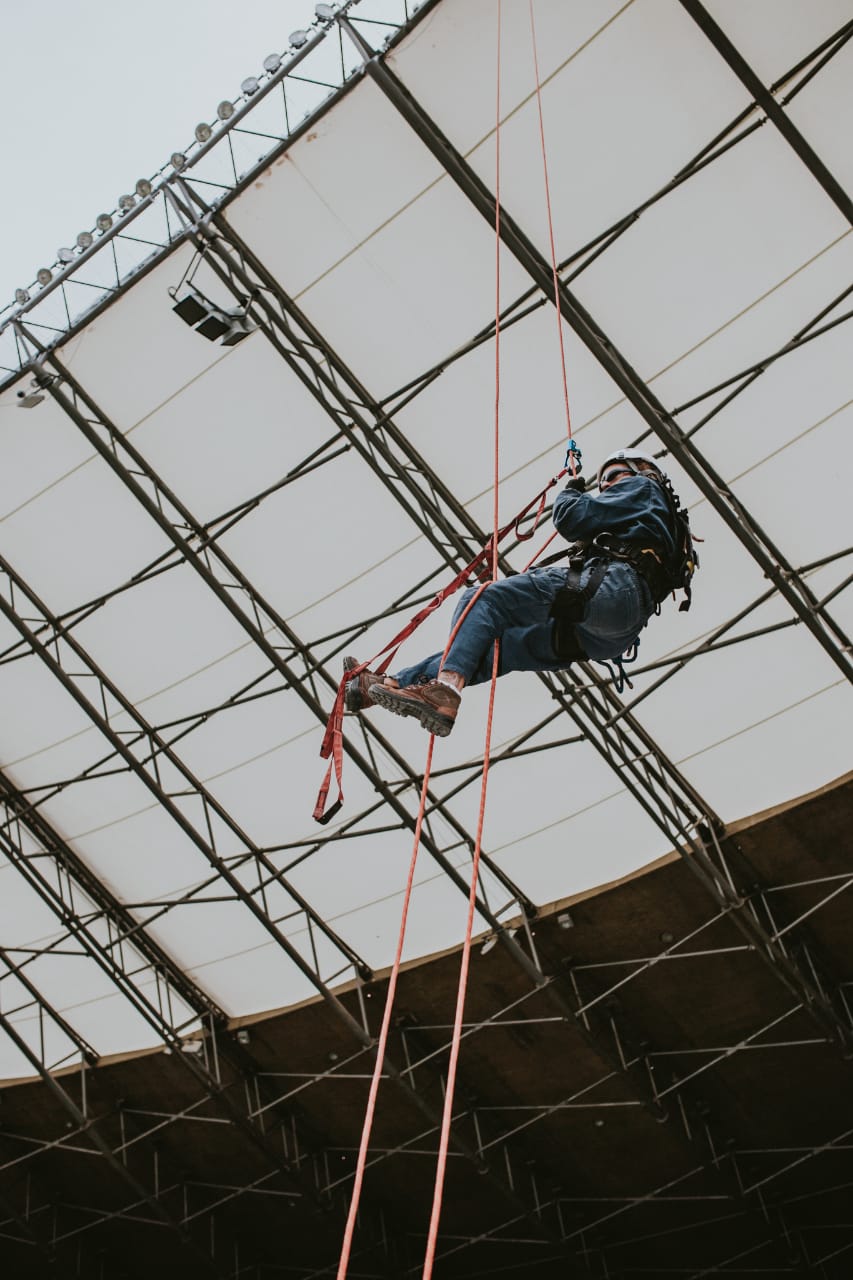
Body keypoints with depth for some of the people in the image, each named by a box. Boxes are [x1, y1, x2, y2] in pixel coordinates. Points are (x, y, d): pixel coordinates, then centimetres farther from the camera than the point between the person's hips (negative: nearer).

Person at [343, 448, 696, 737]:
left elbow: (573, 518, 3)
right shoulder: (658, 518, 41)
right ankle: (388, 685, 6)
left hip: (610, 589, -9)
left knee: (481, 601, -13)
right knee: (497, 644, 7)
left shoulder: (641, 487, 16)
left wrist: (570, 493, 23)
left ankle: (444, 691, -34)